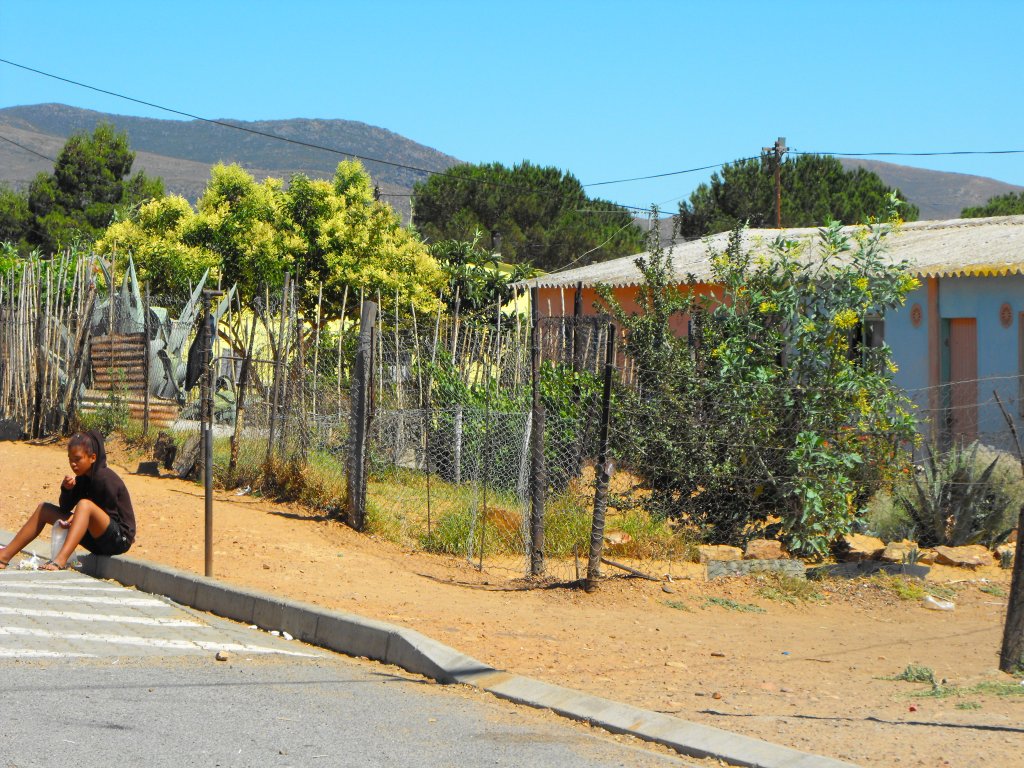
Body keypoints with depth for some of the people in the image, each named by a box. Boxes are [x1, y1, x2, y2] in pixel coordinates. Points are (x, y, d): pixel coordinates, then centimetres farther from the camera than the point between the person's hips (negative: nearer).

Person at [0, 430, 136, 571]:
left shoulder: (105, 478, -18)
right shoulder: (82, 478, 7)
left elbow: (110, 514, -15)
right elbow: (65, 508, 11)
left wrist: (76, 518, -18)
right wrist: (66, 489, -10)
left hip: (120, 539, -9)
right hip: (96, 538, 9)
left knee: (85, 504, -36)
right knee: (44, 509, 8)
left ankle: (60, 561, -51)